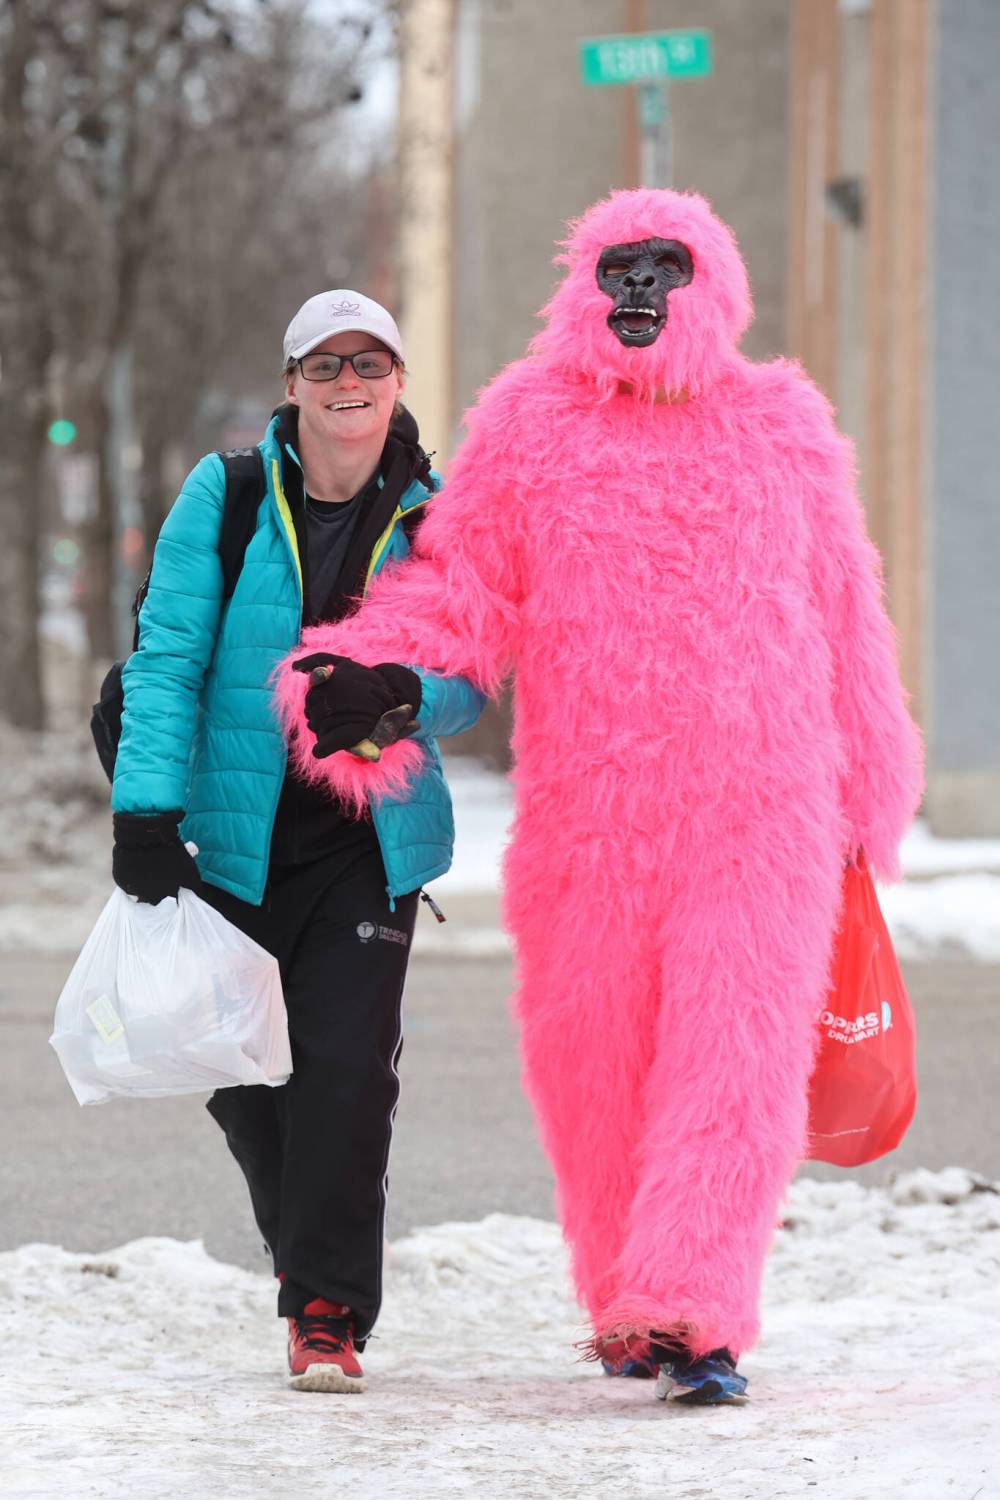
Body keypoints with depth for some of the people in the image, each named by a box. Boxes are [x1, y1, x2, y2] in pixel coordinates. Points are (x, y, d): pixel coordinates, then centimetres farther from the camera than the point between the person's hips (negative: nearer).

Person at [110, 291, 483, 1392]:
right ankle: (308, 1249, 32)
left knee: (346, 1064, -10)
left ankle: (328, 1310, -1)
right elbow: (167, 655, -5)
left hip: (373, 838, 0)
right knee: (240, 1070, 6)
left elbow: (471, 679, 0)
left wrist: (404, 696, -24)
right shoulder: (224, 497, -3)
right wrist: (146, 809, -14)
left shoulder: (434, 517, 2)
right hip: (236, 834, 0)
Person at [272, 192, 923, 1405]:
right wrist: (360, 674, -18)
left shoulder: (783, 427, 9)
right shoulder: (527, 424, 6)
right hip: (585, 816, 1)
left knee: (733, 1056, -13)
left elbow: (843, 612, 17)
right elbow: (461, 587, 2)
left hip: (758, 813, 0)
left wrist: (868, 788, 21)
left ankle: (694, 1316, -17)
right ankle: (626, 1307, 22)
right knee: (591, 1063, 5)